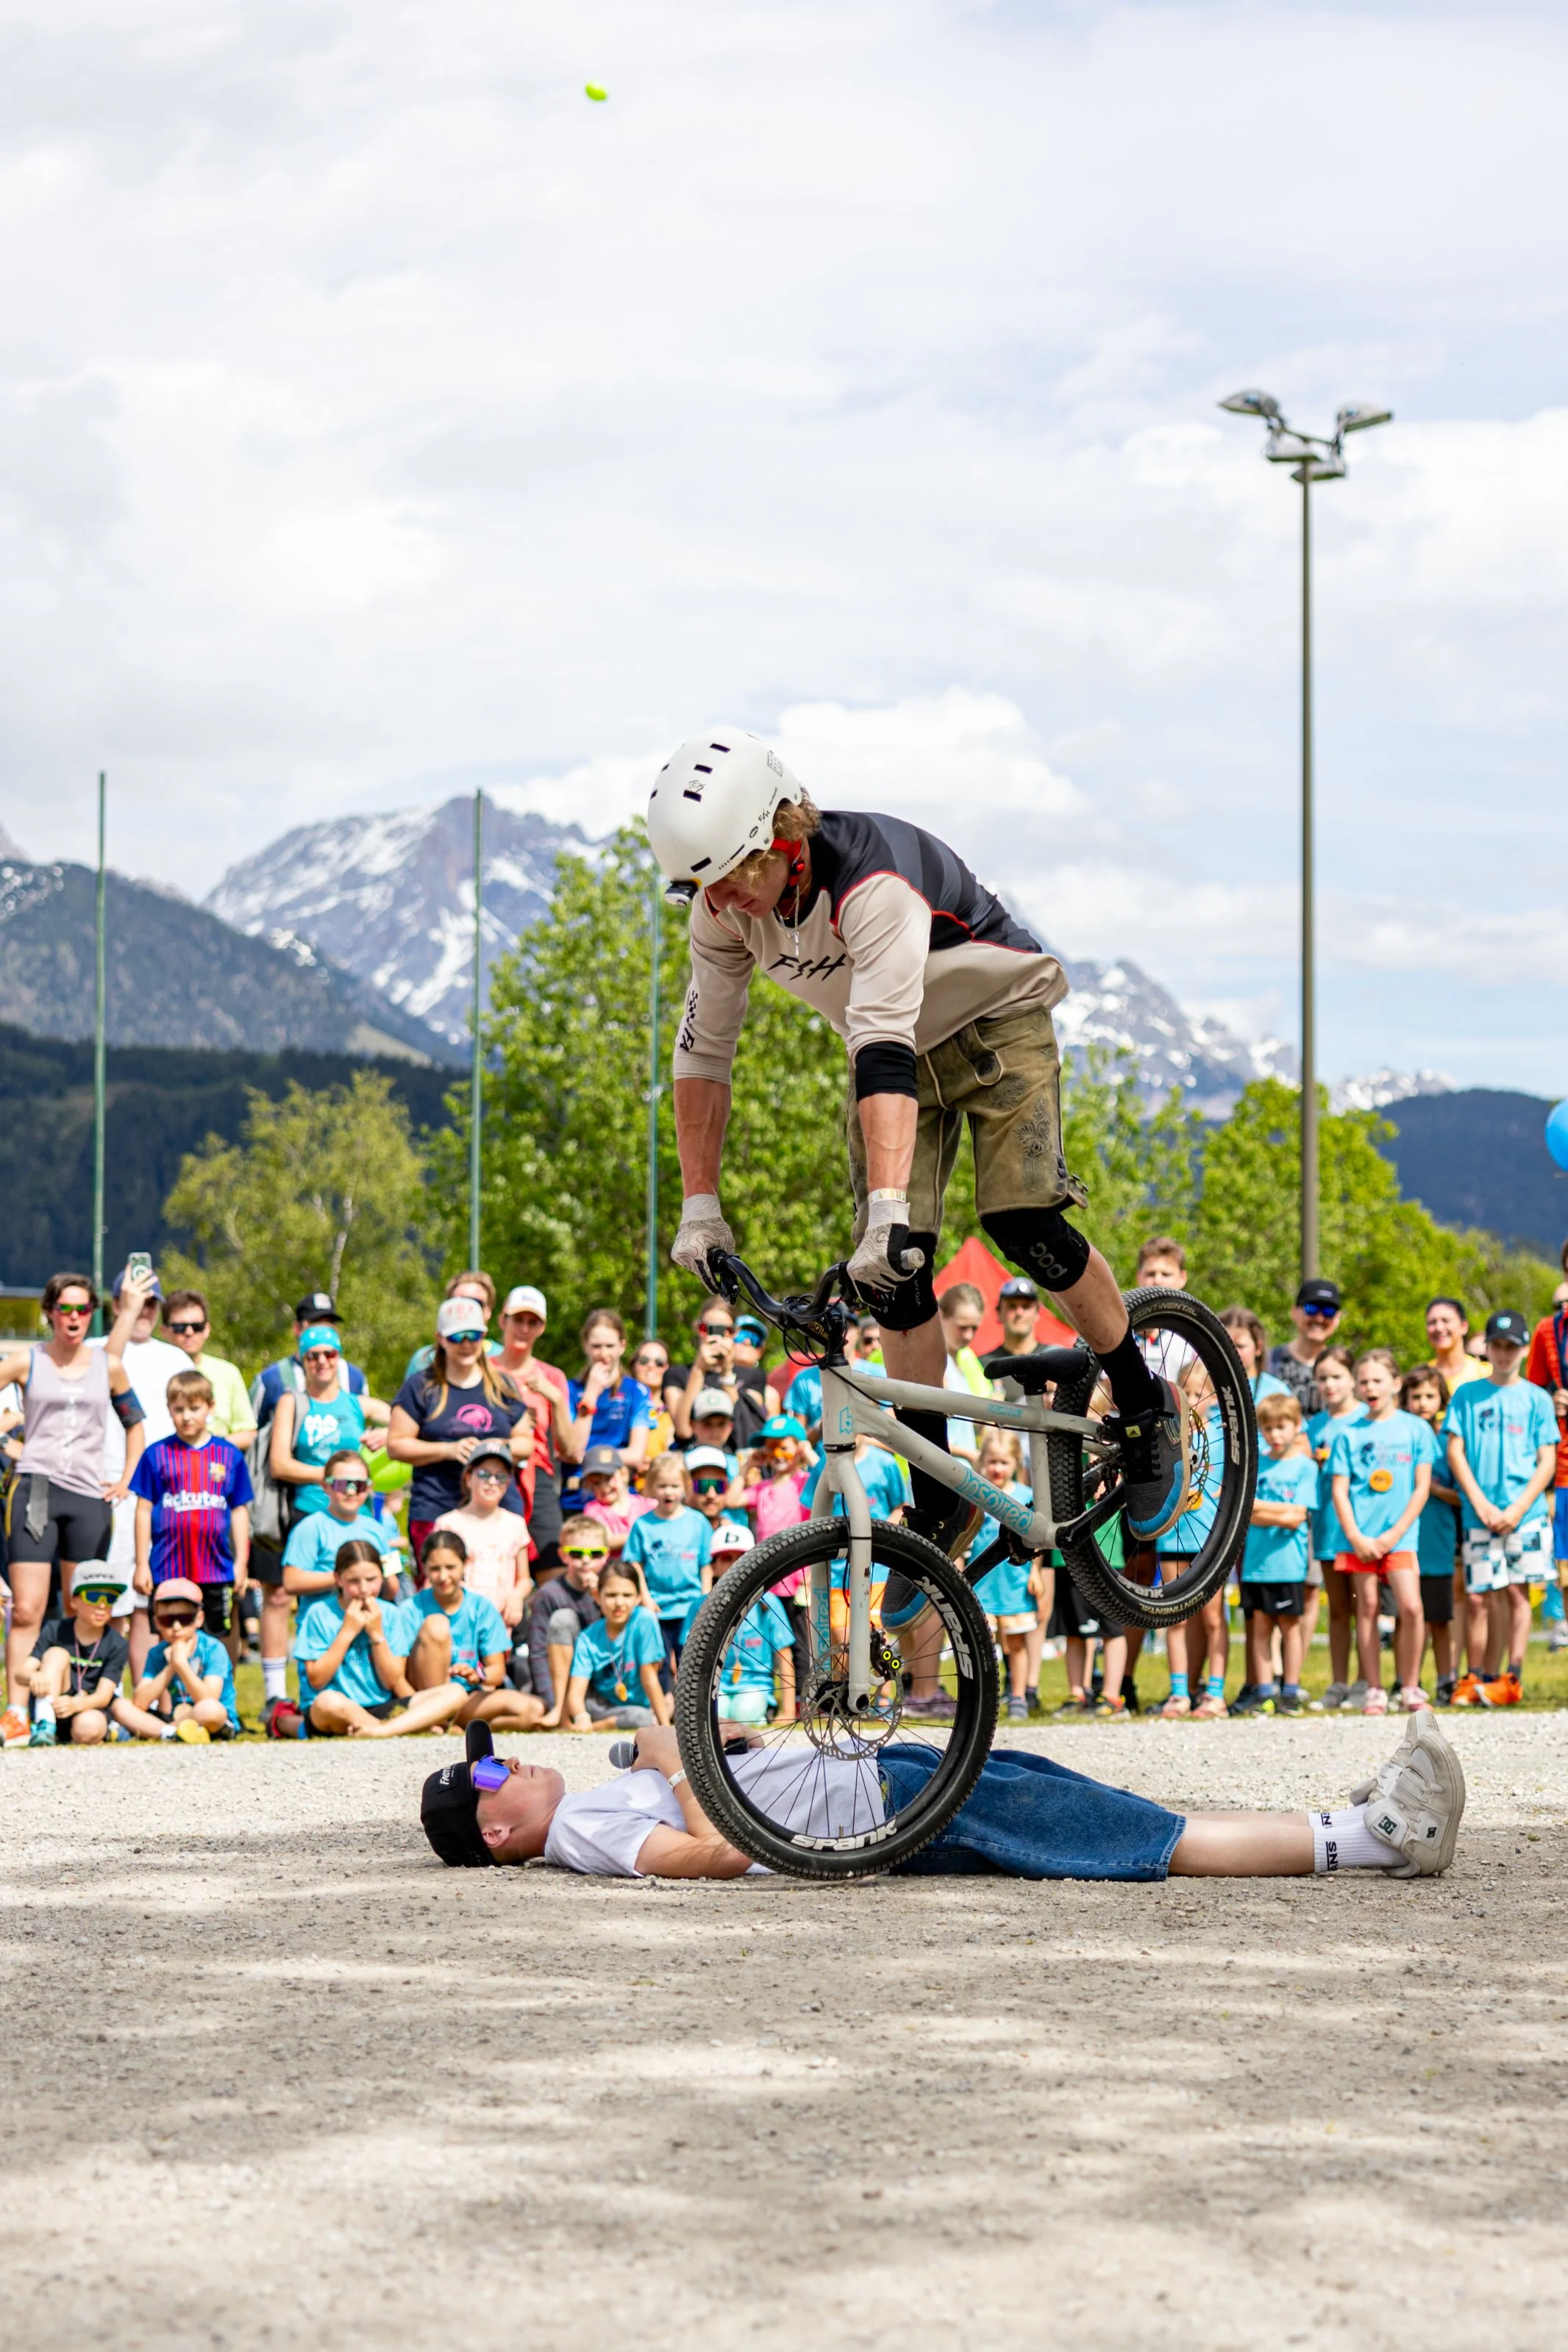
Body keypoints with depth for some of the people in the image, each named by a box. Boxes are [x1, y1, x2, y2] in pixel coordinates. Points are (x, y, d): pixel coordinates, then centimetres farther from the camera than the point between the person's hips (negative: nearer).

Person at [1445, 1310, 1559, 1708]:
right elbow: (1455, 1452, 4)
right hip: (1479, 1515, 1)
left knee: (1516, 1592, -2)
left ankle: (1512, 1677, 1)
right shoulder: (1467, 1395, 8)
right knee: (1478, 1597, -2)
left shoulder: (1537, 1399, 6)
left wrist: (1518, 1509, -9)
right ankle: (1476, 1678, 6)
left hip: (1525, 1514, -1)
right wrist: (1482, 1504, -7)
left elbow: (1547, 1462, 3)